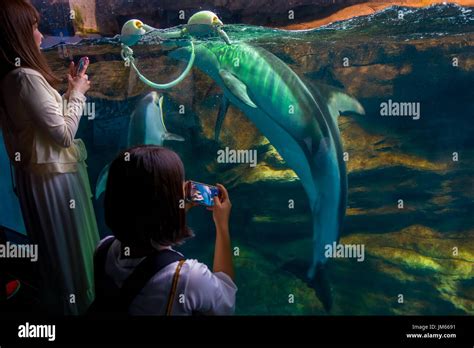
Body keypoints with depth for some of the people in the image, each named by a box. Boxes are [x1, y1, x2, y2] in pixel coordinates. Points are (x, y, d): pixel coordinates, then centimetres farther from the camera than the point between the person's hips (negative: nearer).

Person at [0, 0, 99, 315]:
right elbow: (65, 133, -21)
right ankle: (78, 307, 19)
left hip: (36, 173, 9)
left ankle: (59, 305, 37)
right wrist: (77, 93, -8)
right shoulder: (26, 77, -23)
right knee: (71, 252, 5)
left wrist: (70, 90, 8)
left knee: (54, 252, 22)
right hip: (54, 177, -9)